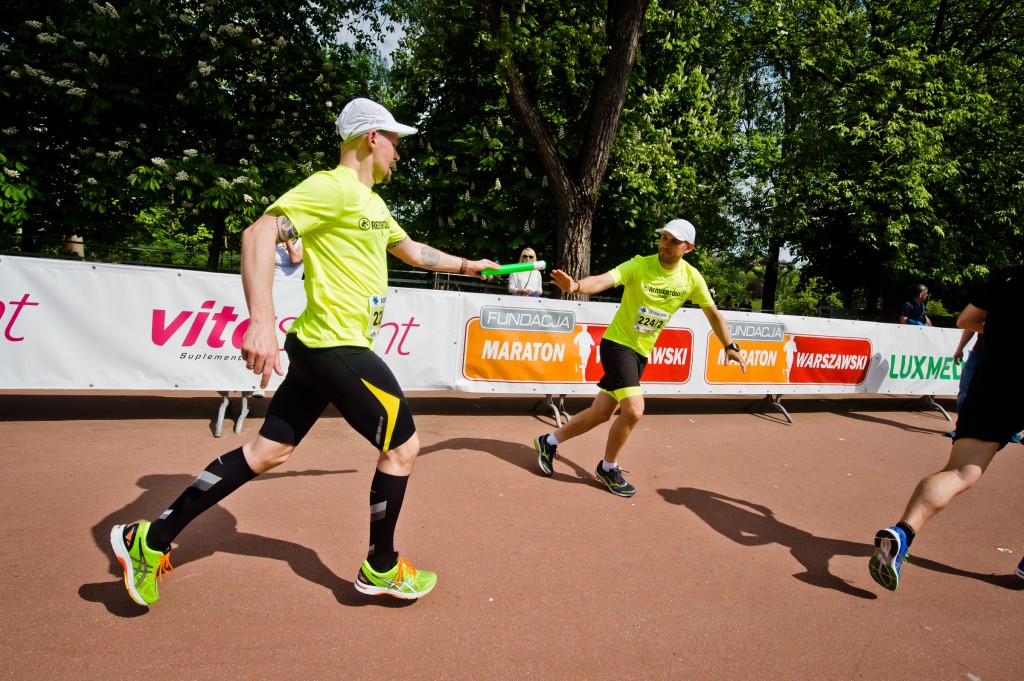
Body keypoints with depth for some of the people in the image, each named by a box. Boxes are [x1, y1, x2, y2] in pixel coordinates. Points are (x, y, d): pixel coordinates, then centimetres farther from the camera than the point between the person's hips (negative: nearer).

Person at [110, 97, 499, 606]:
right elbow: (259, 234, -23)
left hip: (322, 348, 10)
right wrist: (261, 321, -33)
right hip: (337, 347, -10)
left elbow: (412, 250, 35)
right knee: (402, 446, 2)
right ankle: (380, 569, 20)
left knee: (268, 451, 12)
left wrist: (466, 265, 40)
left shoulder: (372, 203, 20)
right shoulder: (331, 187, -11)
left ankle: (150, 540, 22)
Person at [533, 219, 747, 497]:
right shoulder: (639, 266, -17)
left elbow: (713, 313, 9)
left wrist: (730, 346, 8)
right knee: (633, 409, -18)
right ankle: (608, 468, 8)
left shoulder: (691, 278, -4)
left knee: (601, 413, 5)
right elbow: (603, 280, -33)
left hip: (641, 352, 6)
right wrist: (576, 286, -53)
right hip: (617, 342, -5)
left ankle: (549, 442, 26)